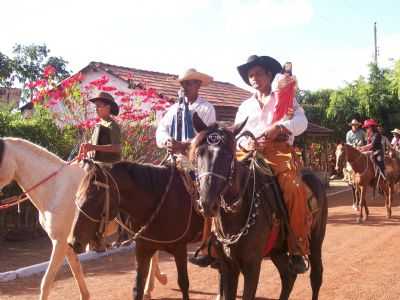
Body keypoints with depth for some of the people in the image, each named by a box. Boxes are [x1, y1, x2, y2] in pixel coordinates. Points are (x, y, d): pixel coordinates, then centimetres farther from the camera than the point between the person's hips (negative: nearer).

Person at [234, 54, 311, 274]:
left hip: (279, 151, -3)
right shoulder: (245, 106, 26)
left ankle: (298, 250, -23)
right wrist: (244, 143, -8)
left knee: (294, 189, -31)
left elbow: (301, 122, -2)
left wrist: (278, 127, -20)